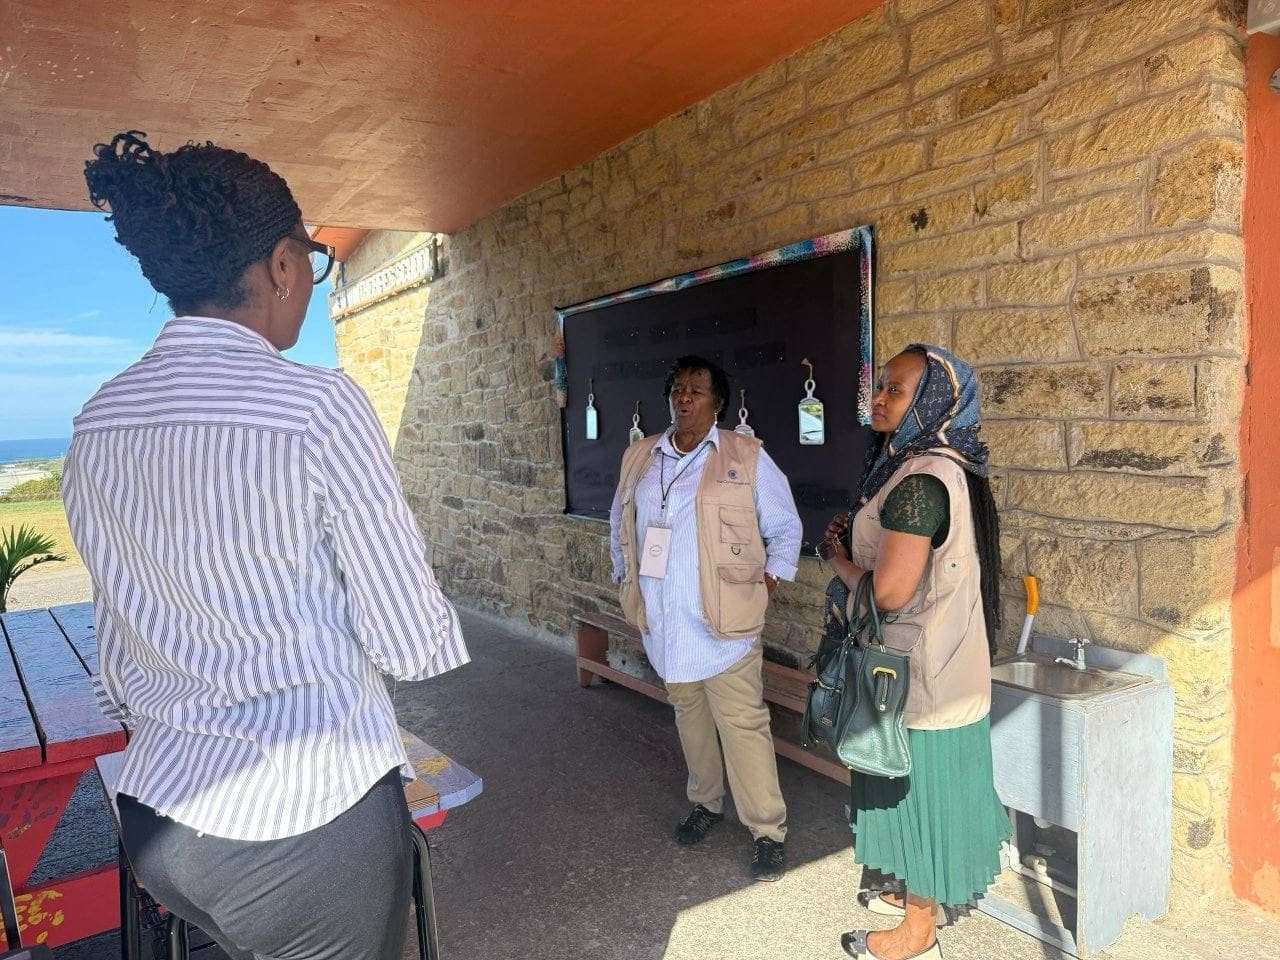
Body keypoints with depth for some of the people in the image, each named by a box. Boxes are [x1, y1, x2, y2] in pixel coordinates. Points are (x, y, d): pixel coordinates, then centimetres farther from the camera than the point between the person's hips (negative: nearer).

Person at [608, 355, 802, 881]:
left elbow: (785, 527, 2)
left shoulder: (747, 457, -4)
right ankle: (706, 802, 37)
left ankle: (768, 831, 11)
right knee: (689, 715, 18)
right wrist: (626, 578, 13)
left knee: (743, 724, -3)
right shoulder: (639, 457, 8)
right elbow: (620, 521, 20)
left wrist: (769, 581, -5)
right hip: (665, 622, 5)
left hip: (723, 621, -4)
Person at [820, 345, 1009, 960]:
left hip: (922, 677, -10)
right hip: (936, 666, 10)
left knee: (919, 788, 7)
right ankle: (915, 893, 43)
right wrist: (855, 541, 3)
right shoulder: (938, 468, 7)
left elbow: (889, 592, -27)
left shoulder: (919, 483, -26)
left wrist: (838, 560, -9)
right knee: (919, 788, 23)